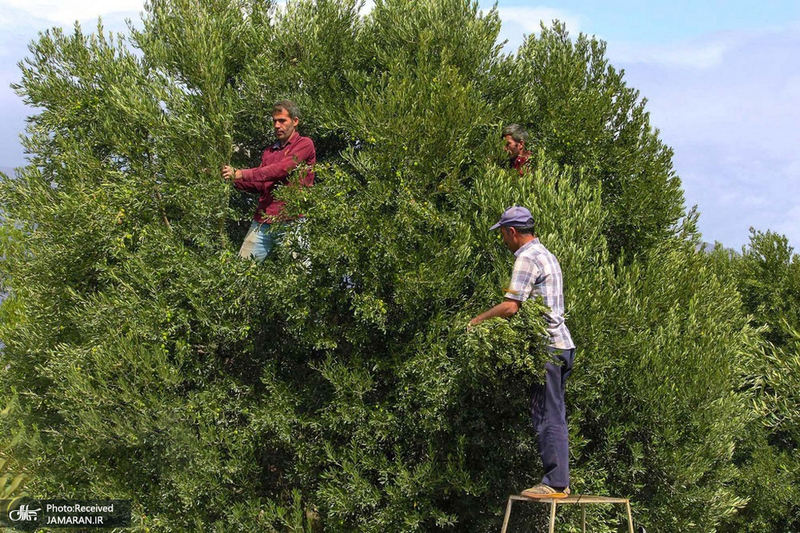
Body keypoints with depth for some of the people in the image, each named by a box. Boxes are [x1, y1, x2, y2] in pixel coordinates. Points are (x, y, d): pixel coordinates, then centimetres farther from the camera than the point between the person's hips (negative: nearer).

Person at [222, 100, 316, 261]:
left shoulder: (304, 144, -1)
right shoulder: (269, 151, 21)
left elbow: (280, 170, -15)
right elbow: (259, 186, 15)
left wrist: (241, 174, -18)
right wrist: (234, 179, -3)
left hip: (291, 222, -6)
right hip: (263, 222, 6)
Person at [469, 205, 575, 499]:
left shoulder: (527, 258, -12)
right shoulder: (546, 255, 20)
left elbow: (510, 306, -19)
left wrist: (476, 321, -7)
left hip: (547, 347, -10)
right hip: (561, 345, 10)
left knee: (548, 417, -8)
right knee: (554, 416, 11)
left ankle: (555, 483, -6)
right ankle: (560, 481, 14)